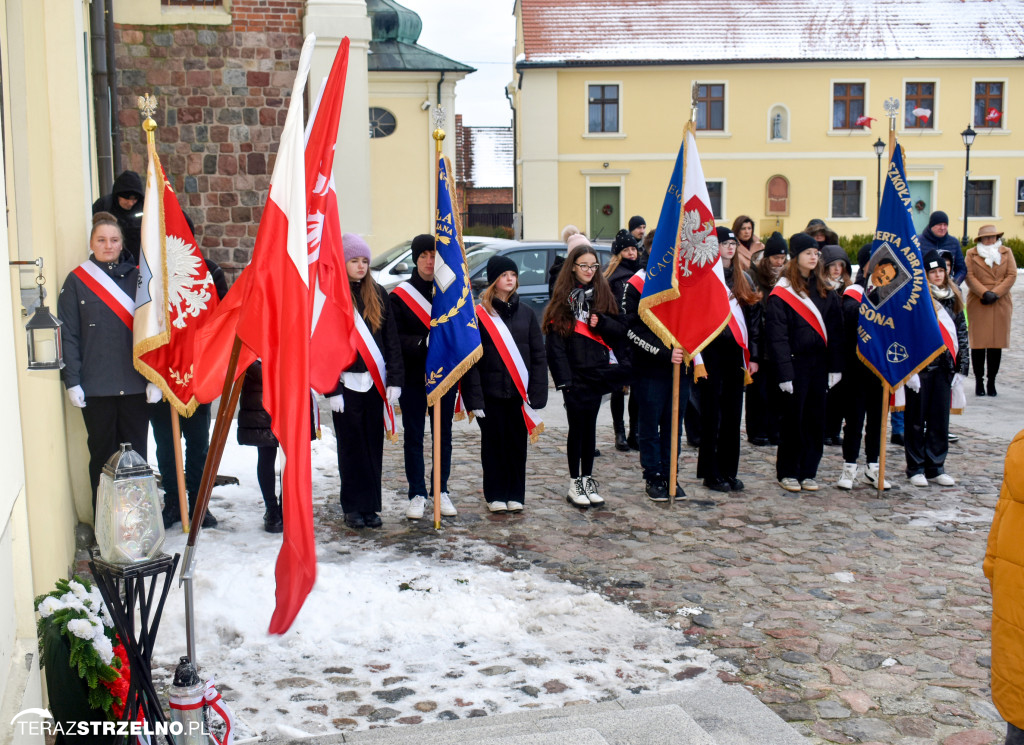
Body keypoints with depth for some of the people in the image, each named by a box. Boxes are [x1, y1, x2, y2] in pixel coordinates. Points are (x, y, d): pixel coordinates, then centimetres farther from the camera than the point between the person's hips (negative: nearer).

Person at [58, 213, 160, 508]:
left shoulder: (138, 278, 6)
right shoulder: (77, 281, 3)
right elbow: (68, 336, 1)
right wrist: (72, 381, -7)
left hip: (135, 384, 1)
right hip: (95, 387, -1)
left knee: (137, 454, 6)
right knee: (102, 456, 6)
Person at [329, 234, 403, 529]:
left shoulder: (377, 294, 9)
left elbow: (391, 339, 8)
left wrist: (394, 380, 1)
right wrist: (331, 389, -11)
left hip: (375, 382, 3)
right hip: (347, 383, -3)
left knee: (373, 446, 7)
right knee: (351, 447, 3)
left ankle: (371, 506, 15)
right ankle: (353, 507, 12)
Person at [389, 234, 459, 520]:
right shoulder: (399, 296, -3)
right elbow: (395, 339, -8)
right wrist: (422, 343, -22)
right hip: (413, 379, -2)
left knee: (443, 436, 10)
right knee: (413, 438, 4)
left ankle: (441, 491, 23)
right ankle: (417, 494, 14)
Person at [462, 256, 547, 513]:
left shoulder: (525, 312, 7)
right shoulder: (479, 313, -3)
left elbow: (539, 355, 6)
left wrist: (537, 393, -2)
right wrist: (474, 398, -12)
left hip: (519, 392, 3)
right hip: (490, 393, -3)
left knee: (517, 444, 7)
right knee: (494, 444, 5)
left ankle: (516, 495, 18)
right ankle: (496, 496, 15)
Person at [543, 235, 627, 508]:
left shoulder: (602, 293, 9)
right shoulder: (563, 298, -1)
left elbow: (619, 331, 9)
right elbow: (555, 341, -6)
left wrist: (600, 322, -12)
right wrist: (563, 378, -14)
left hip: (597, 371, 3)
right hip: (574, 374, -3)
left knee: (589, 426, 8)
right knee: (577, 427, -1)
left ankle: (588, 480, 17)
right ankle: (575, 484, 8)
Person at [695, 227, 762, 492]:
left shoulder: (743, 279, 14)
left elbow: (753, 318, 14)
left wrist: (753, 356, 8)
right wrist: (697, 358, -15)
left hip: (735, 353, 6)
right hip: (711, 353, -5)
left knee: (733, 414, 8)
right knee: (712, 415, 0)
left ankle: (729, 471, 17)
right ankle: (710, 473, 8)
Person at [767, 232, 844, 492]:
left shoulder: (825, 291, 11)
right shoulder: (781, 293, -6)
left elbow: (835, 331, 9)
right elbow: (778, 337, -11)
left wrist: (835, 366, 3)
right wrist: (784, 373, -15)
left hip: (819, 363, 5)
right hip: (796, 363, -5)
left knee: (816, 419, 7)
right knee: (793, 419, 1)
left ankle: (808, 472, 17)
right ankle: (788, 473, 12)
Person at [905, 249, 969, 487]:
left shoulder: (953, 299, 11)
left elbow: (962, 333, 14)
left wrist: (962, 367, 8)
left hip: (944, 367, 5)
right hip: (920, 366, -5)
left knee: (941, 418, 9)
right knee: (916, 419, 4)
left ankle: (935, 466, 19)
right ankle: (915, 467, 13)